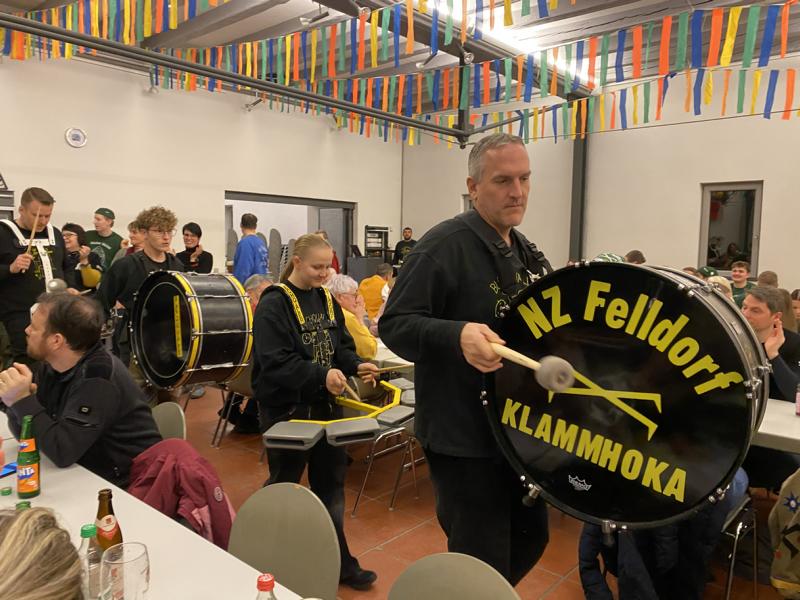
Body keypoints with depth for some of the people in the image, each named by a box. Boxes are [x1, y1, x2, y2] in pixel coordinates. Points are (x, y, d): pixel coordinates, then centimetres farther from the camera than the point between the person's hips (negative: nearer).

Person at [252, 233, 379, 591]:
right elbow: (274, 362, -24)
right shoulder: (274, 305, -16)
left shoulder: (326, 299, 7)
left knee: (331, 483, 14)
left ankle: (337, 561, 30)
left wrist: (356, 366, -9)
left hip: (325, 404, 7)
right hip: (287, 409, -6)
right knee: (284, 486, 12)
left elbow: (341, 346, 12)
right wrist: (321, 375, -34)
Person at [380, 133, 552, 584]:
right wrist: (457, 335, -37)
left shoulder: (528, 253, 10)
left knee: (531, 537, 22)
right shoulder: (445, 244, -17)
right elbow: (394, 324, -21)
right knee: (483, 567, 4)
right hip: (464, 437, -8)